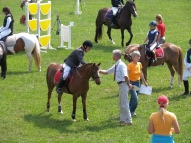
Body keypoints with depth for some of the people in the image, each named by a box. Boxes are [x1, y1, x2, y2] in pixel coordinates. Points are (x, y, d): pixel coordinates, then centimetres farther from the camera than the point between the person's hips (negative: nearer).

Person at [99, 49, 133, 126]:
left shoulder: (121, 65, -18)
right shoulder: (116, 66, 12)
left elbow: (125, 76, -24)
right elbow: (107, 72, 21)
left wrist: (129, 84, -19)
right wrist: (99, 71, 12)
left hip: (123, 84, -10)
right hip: (121, 85, 10)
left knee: (124, 104, -4)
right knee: (121, 103, 18)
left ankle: (128, 121, 2)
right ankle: (123, 120, 28)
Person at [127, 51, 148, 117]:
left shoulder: (139, 64, 3)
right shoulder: (130, 65, -17)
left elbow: (141, 74, 15)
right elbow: (127, 75, -21)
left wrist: (144, 82, 20)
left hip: (137, 83, 6)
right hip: (132, 83, -6)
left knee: (133, 98, 14)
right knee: (135, 99, -12)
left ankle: (130, 111, 27)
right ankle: (132, 111, 7)